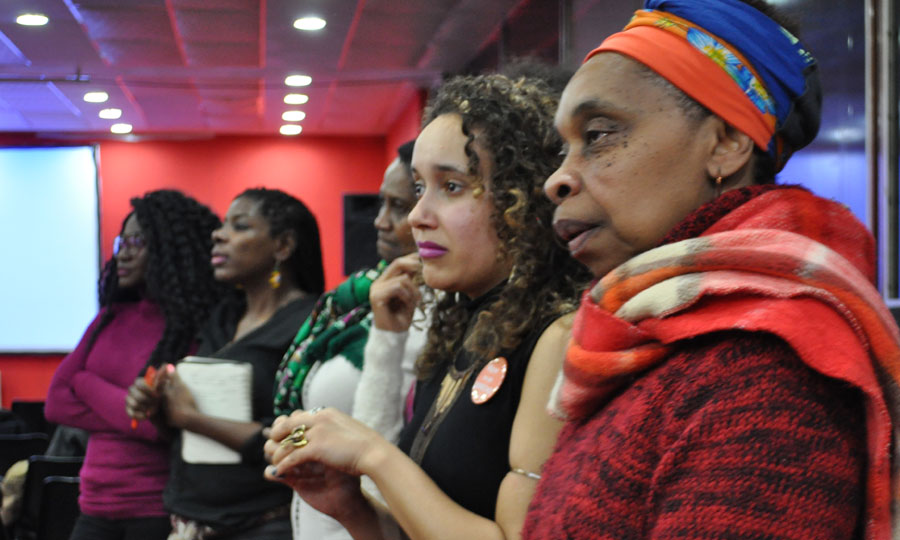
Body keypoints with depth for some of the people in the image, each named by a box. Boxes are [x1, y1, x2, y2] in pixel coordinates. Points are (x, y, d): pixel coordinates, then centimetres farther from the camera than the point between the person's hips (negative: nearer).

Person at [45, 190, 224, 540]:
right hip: (96, 506, 5)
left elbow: (162, 422, -19)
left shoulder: (204, 329, -12)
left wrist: (87, 384, -5)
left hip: (162, 510, -5)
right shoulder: (112, 316, 7)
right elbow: (56, 403, 3)